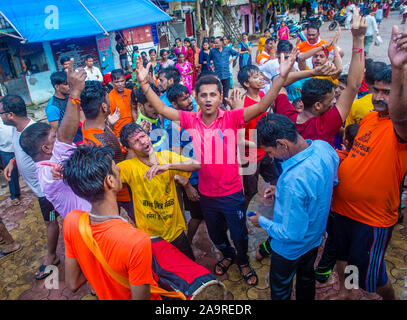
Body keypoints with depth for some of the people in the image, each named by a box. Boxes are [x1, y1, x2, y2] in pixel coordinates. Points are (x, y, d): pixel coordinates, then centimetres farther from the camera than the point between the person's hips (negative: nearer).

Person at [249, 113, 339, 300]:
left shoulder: (293, 182, -43)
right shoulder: (323, 147, -18)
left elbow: (292, 234, -32)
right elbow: (334, 182, 3)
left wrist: (262, 222, -15)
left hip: (291, 249, -7)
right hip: (315, 237, 8)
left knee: (280, 290, 22)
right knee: (307, 276, 34)